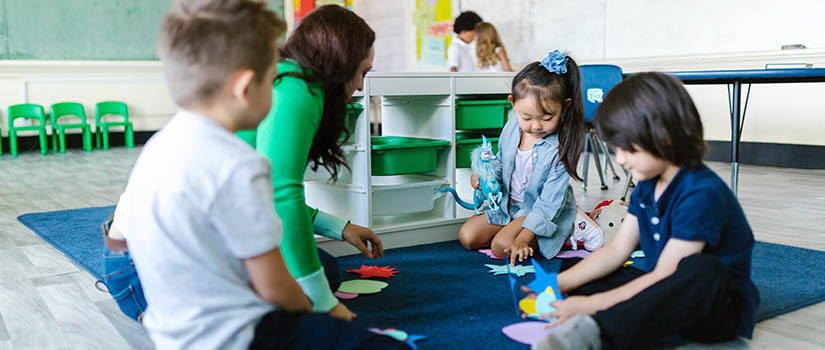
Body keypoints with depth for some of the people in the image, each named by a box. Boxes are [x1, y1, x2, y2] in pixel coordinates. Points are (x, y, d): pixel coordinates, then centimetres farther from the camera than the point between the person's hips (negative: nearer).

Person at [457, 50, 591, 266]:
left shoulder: (560, 147, -26)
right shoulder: (510, 129, -8)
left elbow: (549, 201, -25)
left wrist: (524, 237, -31)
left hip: (545, 213, -6)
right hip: (508, 204, 6)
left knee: (502, 247, -23)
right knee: (467, 237, -2)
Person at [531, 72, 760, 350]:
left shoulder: (702, 194, -23)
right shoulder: (647, 186, 6)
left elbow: (665, 275, -24)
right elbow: (617, 250, 6)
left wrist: (593, 304, -24)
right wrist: (559, 283, -6)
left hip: (721, 305, -8)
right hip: (661, 295, 8)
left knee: (704, 268, -41)